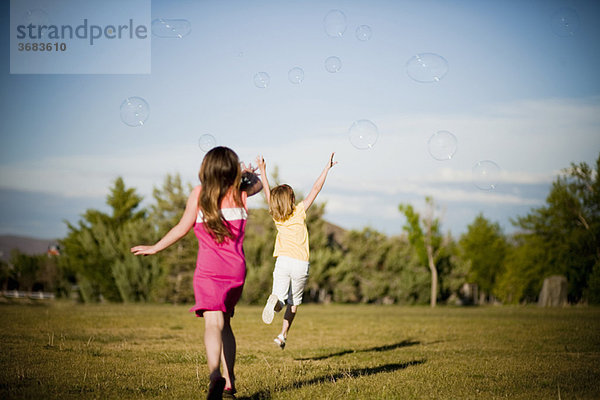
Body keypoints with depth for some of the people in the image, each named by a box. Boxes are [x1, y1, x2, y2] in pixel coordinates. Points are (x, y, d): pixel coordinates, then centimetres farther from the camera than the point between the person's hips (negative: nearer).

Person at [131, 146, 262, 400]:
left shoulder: (199, 193, -2)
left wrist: (155, 248, 9)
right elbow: (257, 184, 29)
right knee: (224, 324, 19)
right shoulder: (240, 192, 7)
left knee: (212, 323, -17)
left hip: (209, 270, -4)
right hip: (236, 269, 4)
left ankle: (215, 374, -40)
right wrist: (248, 173, 47)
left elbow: (183, 228, -1)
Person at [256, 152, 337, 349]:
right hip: (301, 263, -1)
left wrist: (262, 170, 24)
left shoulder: (276, 216, 4)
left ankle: (274, 300, -34)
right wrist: (327, 168, 4)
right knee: (294, 302, 11)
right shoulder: (299, 212, -2)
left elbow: (267, 192, 15)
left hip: (283, 261, 1)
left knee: (280, 297, 1)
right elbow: (316, 189, -1)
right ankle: (283, 335, 5)